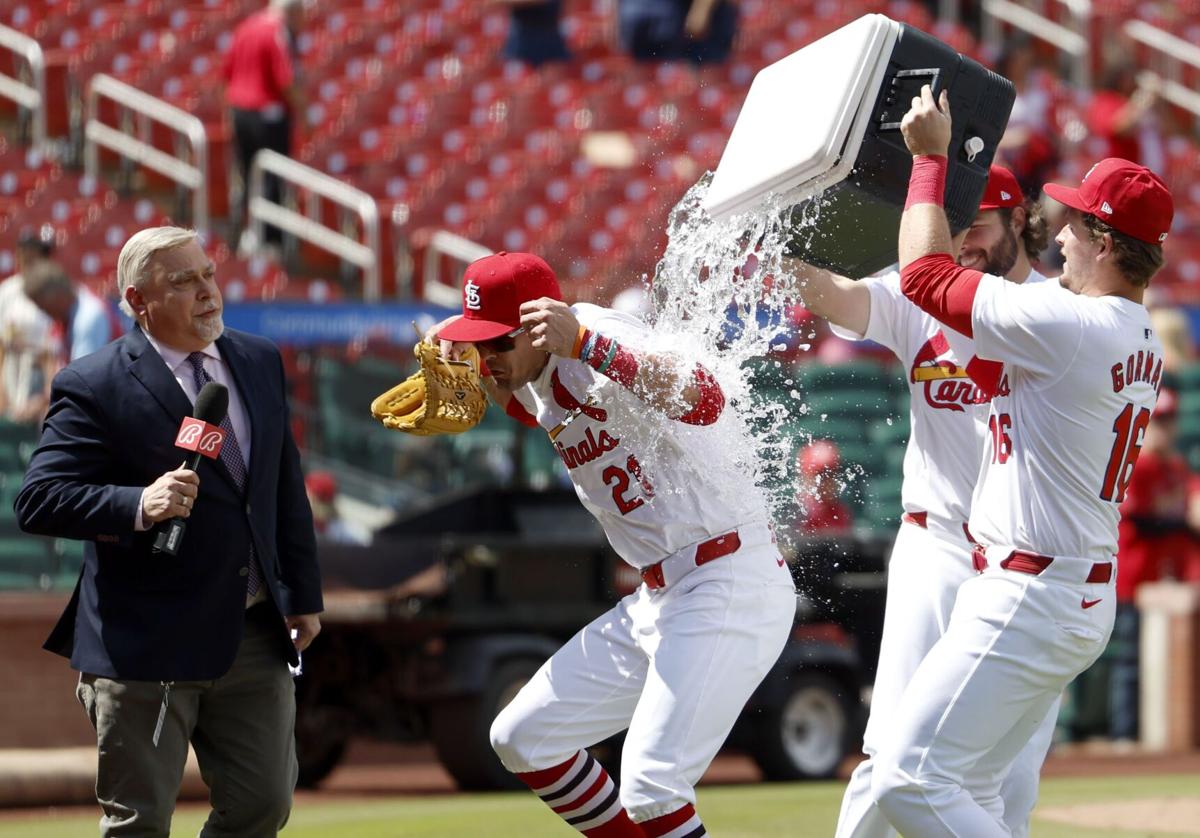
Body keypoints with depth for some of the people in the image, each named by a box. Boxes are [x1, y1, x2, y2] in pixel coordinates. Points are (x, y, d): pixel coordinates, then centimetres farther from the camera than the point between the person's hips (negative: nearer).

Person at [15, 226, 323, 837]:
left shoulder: (260, 363, 10)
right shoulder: (93, 387, -10)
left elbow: (286, 485, 18)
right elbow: (37, 501, -16)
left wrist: (303, 593, 17)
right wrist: (138, 506, -30)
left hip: (255, 637, 6)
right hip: (147, 644, -6)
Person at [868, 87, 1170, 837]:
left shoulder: (1070, 325, -21)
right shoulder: (1141, 341, 10)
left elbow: (926, 276, -13)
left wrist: (931, 157, -1)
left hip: (1029, 598, -10)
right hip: (1088, 597, 10)